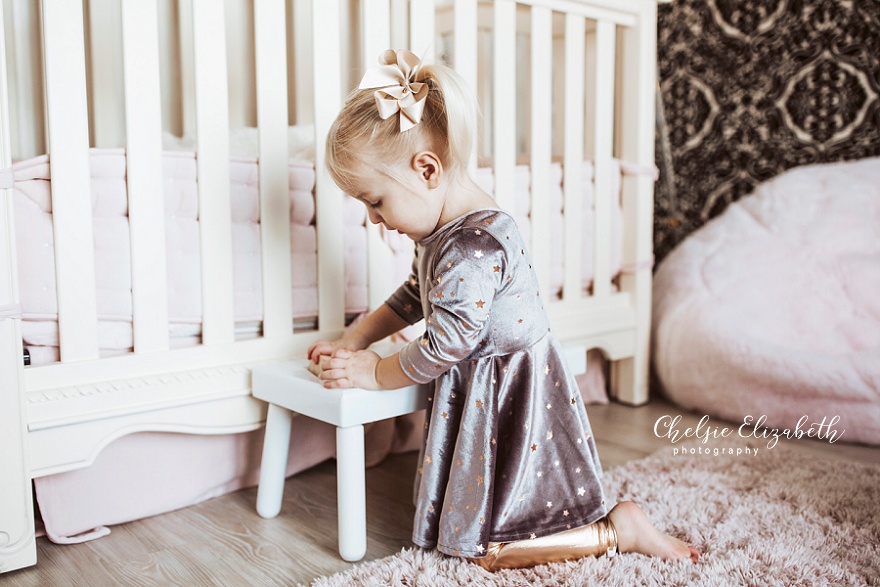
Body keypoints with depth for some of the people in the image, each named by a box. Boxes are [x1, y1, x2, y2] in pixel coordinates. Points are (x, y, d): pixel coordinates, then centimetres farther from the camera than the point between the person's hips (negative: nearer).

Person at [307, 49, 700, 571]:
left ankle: (620, 530, 5)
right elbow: (413, 297, 19)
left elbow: (444, 346, -24)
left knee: (484, 547, -2)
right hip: (480, 395, 10)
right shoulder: (441, 229, 3)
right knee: (465, 521, 20)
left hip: (511, 404, -10)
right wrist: (354, 340, 13)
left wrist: (376, 373, -9)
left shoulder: (472, 246, -29)